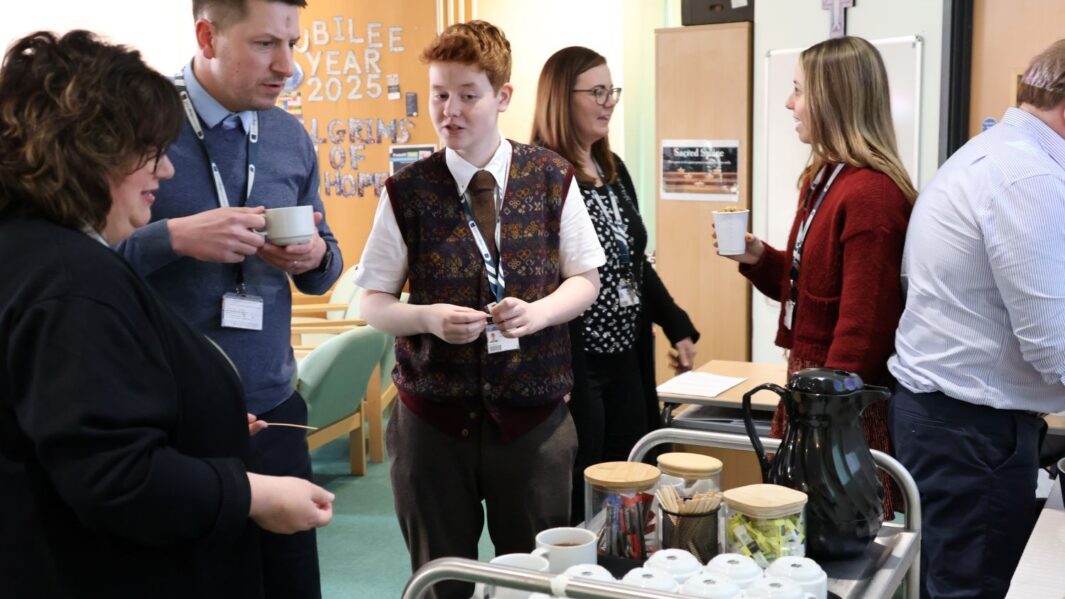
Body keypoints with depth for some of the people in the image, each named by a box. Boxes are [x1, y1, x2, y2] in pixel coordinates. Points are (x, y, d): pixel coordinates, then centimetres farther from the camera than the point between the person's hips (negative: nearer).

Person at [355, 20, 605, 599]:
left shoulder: (552, 179, -2)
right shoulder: (406, 192, -5)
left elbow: (585, 281, 5)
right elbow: (373, 303, 0)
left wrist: (539, 311, -14)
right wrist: (428, 317, -19)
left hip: (533, 414, 1)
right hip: (434, 417, 0)